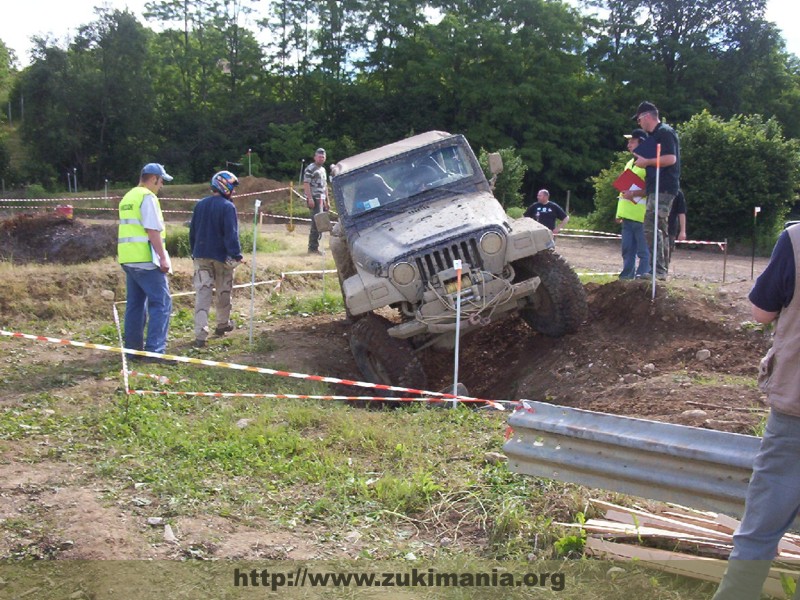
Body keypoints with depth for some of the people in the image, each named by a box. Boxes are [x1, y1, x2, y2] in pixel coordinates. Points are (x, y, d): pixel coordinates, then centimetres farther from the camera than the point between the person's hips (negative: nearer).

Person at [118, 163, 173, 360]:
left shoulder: (127, 198, 19)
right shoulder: (148, 197, -10)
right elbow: (153, 231, -17)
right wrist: (163, 257, -16)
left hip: (128, 259, 9)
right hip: (146, 260, -9)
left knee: (135, 303, 14)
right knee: (161, 303, -7)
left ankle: (133, 347, 17)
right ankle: (154, 349, -11)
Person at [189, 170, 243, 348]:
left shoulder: (200, 205, 8)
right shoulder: (228, 207, -12)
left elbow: (192, 231, 14)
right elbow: (231, 234, -18)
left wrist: (194, 252, 22)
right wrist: (236, 255, -15)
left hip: (201, 256, 4)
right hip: (221, 256, -4)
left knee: (202, 293, -1)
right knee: (223, 291, 16)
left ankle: (200, 335, -8)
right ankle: (222, 324, 32)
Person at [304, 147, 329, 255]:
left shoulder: (323, 170, 23)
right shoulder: (310, 169, -5)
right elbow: (306, 184, -13)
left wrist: (327, 201, 23)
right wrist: (310, 198, -21)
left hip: (322, 200, 9)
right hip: (314, 199, -9)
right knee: (317, 223, -13)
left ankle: (314, 246, 17)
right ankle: (313, 247, -12)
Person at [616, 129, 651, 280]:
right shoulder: (630, 163, 20)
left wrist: (635, 193, -25)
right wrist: (620, 212, 21)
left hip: (641, 215, -9)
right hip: (627, 215, 9)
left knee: (643, 251, -5)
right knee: (627, 249, 11)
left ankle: (642, 276, -3)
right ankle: (627, 276, 16)